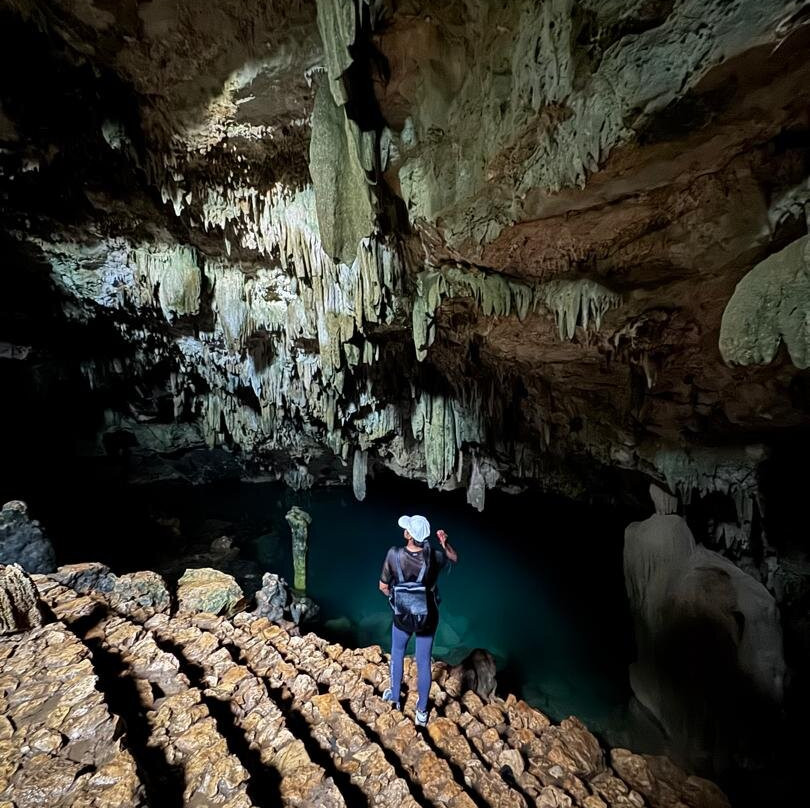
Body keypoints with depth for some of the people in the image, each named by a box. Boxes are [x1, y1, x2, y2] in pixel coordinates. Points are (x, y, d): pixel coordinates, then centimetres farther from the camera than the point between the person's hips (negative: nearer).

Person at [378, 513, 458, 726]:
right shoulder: (435, 557, -25)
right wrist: (445, 544, -20)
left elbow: (383, 586, -13)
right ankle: (422, 711, 38)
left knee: (397, 653, 29)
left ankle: (395, 696, 48)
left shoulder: (394, 555, -27)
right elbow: (455, 558, -2)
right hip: (427, 618, 0)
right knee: (423, 663, 19)